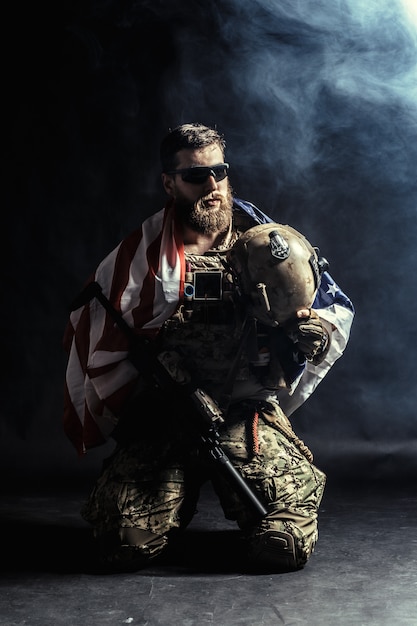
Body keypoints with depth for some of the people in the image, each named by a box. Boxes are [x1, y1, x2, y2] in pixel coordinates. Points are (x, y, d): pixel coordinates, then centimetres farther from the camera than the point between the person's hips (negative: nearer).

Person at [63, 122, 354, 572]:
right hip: (163, 418, 0)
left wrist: (317, 328, -12)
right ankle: (184, 492, 18)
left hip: (250, 412, 0)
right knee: (124, 547, -18)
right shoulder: (141, 256, 2)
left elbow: (339, 312, 12)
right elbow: (100, 348, 7)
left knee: (286, 547, -20)